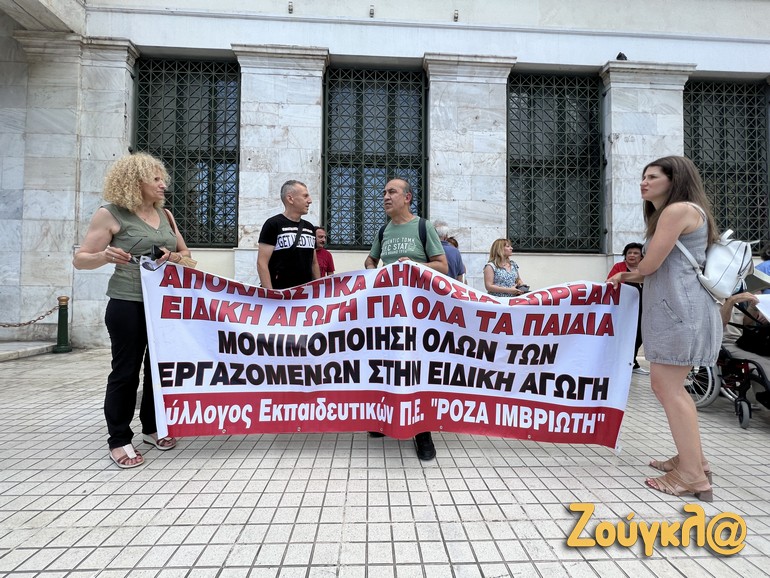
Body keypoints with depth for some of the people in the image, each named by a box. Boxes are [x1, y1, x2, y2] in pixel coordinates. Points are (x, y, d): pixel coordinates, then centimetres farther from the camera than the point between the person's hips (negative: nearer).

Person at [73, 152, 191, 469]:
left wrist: (173, 257, -6)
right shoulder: (110, 214, -5)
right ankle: (119, 440, 15)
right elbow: (80, 259, -4)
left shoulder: (165, 214, 11)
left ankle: (152, 428, 28)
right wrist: (104, 257, -25)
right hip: (128, 305, -6)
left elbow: (185, 253, 16)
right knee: (126, 371, 1)